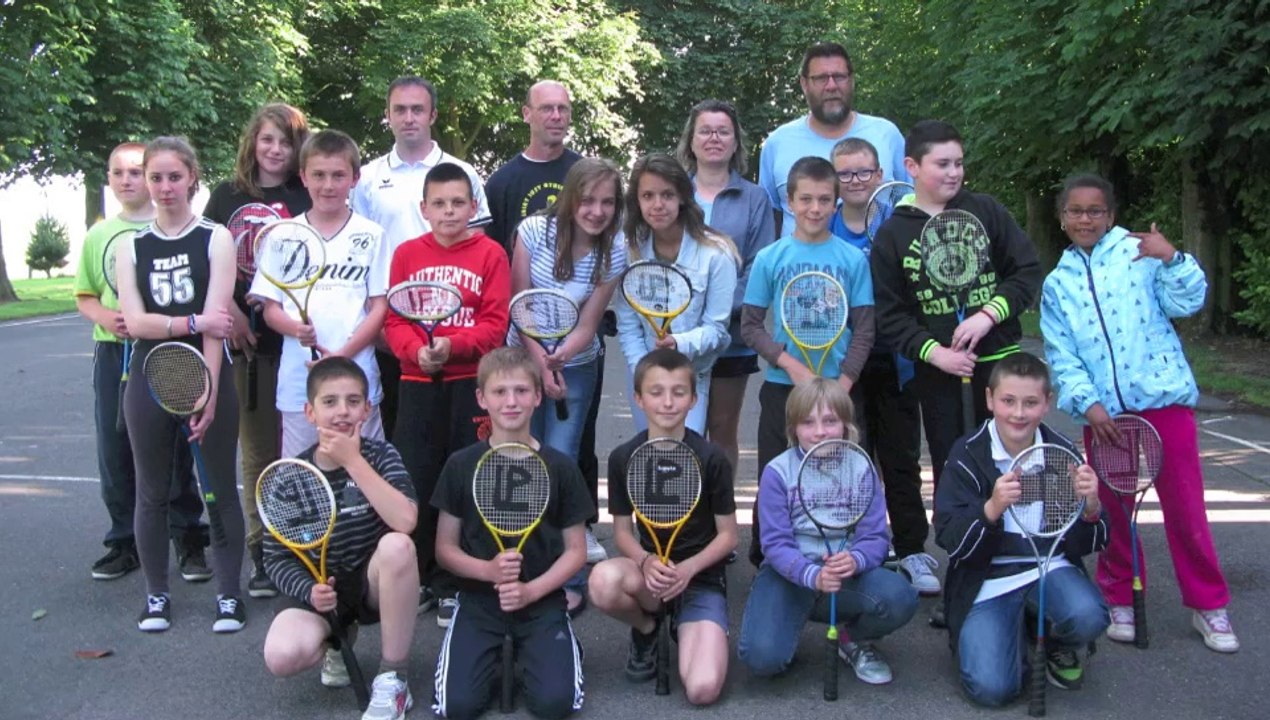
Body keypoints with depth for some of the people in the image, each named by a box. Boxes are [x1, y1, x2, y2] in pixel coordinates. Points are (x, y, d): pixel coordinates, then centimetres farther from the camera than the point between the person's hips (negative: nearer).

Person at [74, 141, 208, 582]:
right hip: (113, 352, 4)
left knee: (174, 448, 3)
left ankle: (188, 540, 15)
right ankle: (125, 542, 21)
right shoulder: (99, 234, 11)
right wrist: (106, 317, -6)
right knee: (115, 451, 8)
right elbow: (85, 297, 15)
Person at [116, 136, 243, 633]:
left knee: (220, 489, 3)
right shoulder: (131, 249, 8)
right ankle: (156, 595, 22)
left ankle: (228, 594, 13)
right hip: (149, 380, 3)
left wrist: (208, 394, -16)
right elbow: (135, 322, -4)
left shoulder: (215, 239, -2)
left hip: (208, 375, -3)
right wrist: (193, 321, -19)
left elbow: (217, 322, -10)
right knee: (153, 493, 10)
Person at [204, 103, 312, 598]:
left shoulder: (309, 199, 8)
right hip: (249, 337, 1)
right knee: (257, 449, 6)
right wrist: (230, 311, -6)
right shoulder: (228, 197, 11)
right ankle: (262, 554, 14)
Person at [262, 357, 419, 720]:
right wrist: (308, 590, -22)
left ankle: (393, 678, -19)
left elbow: (406, 521, -29)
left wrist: (353, 461, -27)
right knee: (282, 657, -29)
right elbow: (276, 557, -2)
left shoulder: (381, 456, -10)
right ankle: (335, 640, 12)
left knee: (397, 545, -36)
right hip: (318, 584, 1)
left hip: (375, 581, -1)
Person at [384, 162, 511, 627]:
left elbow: (495, 323, -5)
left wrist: (453, 346, -20)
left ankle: (456, 585, 14)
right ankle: (418, 579, 19)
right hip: (417, 383, 2)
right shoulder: (407, 254, 7)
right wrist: (416, 351, -16)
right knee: (415, 481, 4)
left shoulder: (490, 254, 1)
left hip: (472, 383, -2)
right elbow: (393, 319, 4)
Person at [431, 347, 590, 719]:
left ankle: (538, 649, 15)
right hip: (479, 599, 0)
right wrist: (489, 570, -18)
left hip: (542, 599, 0)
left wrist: (531, 590, -15)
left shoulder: (560, 467, -4)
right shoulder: (461, 465, -3)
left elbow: (576, 551, 1)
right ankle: (496, 656, 15)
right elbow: (445, 548, 2)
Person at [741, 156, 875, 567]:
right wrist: (791, 365, -13)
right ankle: (764, 563, 22)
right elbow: (750, 325, 0)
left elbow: (864, 329, 2)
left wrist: (842, 384, -10)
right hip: (781, 388, 0)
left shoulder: (853, 259, 1)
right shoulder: (770, 258, 0)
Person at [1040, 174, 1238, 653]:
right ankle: (1120, 600, 27)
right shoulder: (1058, 283, 9)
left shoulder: (1140, 252, 1)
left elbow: (1187, 302, -7)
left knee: (1185, 504, 3)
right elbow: (1061, 356, 3)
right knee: (1111, 509, 11)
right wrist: (1087, 403, -10)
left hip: (1163, 400, -3)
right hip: (1103, 413, 3)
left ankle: (1208, 605, 18)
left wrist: (1171, 259, -21)